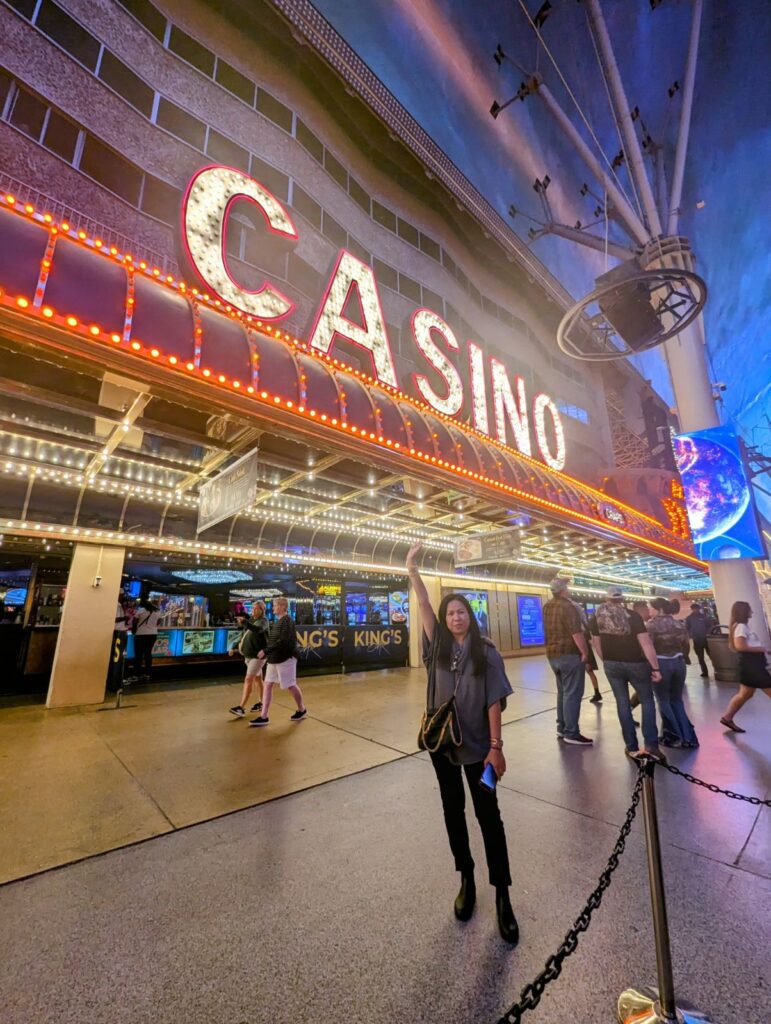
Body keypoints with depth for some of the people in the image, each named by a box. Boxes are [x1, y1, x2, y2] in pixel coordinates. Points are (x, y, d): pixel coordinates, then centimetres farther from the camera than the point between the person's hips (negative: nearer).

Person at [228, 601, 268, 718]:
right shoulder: (251, 621, 11)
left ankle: (241, 708, -10)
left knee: (248, 680, -12)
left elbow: (257, 629, -36)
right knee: (257, 679, 17)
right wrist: (234, 647, 8)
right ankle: (261, 703, 29)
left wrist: (245, 622, -50)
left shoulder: (263, 621, -13)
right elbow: (243, 636, 19)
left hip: (258, 656, -8)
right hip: (249, 655, 9)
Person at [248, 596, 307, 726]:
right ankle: (264, 716, 12)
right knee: (267, 685, 6)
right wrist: (246, 623, 14)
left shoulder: (287, 621, -16)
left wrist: (266, 651, -22)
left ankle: (302, 710, 23)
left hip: (285, 658, -9)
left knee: (291, 685, 3)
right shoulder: (276, 622, 13)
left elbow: (283, 641, -24)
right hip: (274, 659, 9)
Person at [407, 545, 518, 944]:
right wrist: (412, 567, -17)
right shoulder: (439, 646, -5)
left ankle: (502, 894, 22)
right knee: (453, 811, 16)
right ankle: (466, 881, 35)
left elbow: (494, 701, -8)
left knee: (488, 815, 6)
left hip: (477, 745, -2)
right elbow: (423, 605, -12)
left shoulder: (486, 652, -10)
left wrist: (496, 746, -11)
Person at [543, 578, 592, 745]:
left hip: (553, 654, 8)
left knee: (562, 692, 18)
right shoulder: (567, 606, -16)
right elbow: (576, 632, -21)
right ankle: (571, 734, 3)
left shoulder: (547, 607, 10)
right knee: (572, 694, -1)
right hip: (570, 654, -8)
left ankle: (561, 728, 24)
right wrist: (585, 652, -15)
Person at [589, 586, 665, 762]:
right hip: (635, 664, -2)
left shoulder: (597, 618, -2)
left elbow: (597, 645, 4)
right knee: (647, 701, 15)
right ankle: (651, 744, 6)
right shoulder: (632, 616, -11)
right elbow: (646, 644, -16)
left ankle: (632, 747, 15)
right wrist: (656, 668, -12)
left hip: (611, 665, 2)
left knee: (622, 703, 11)